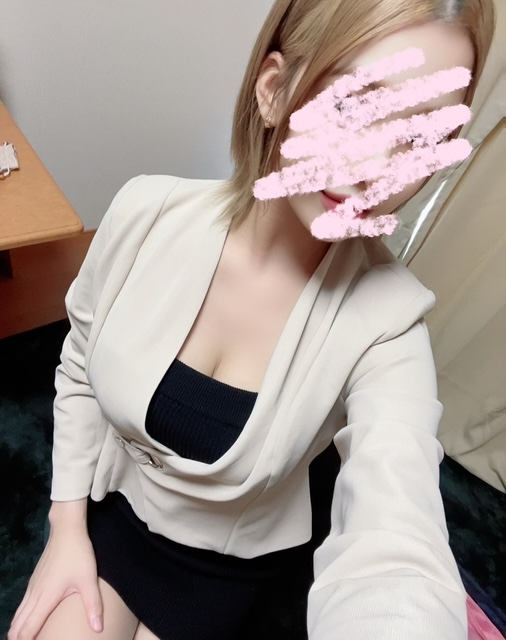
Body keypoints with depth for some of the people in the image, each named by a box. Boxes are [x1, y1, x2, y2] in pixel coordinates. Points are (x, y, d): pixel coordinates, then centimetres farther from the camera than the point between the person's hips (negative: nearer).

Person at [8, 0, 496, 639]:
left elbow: (393, 556, -35)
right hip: (110, 512, 2)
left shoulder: (385, 319, -27)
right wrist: (66, 528, -5)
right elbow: (80, 373, -7)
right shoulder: (148, 212, -21)